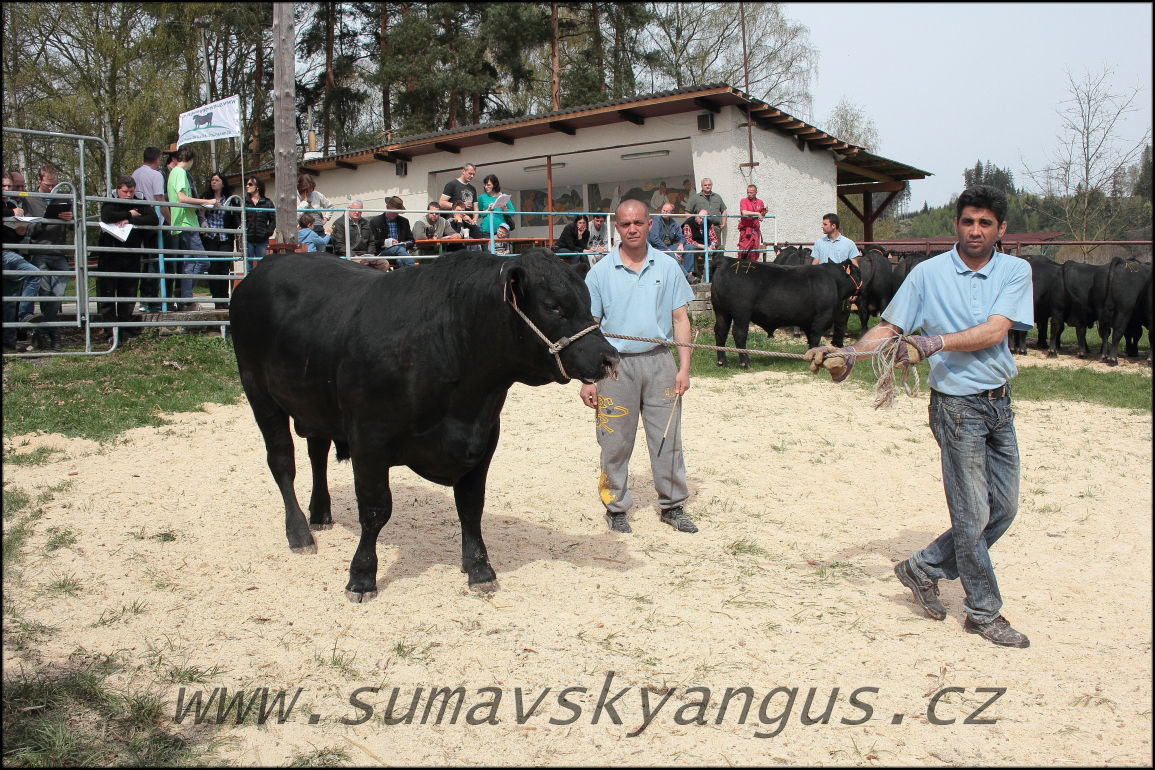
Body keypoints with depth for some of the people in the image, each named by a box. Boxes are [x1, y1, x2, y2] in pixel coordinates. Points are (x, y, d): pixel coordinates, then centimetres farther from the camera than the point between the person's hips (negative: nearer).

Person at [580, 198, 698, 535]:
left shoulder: (667, 267, 4)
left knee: (668, 438, 6)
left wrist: (684, 367, -2)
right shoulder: (600, 272, 0)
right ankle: (616, 507, 20)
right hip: (615, 364, -1)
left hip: (659, 361, 1)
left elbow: (680, 319, 6)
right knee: (615, 442, 6)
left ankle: (673, 505, 19)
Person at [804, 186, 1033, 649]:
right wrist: (848, 355, -18)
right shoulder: (929, 273, -4)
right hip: (957, 405, -4)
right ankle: (984, 613, 17)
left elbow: (994, 332, -14)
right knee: (973, 514, 0)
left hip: (1000, 403, 4)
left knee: (1003, 509, 11)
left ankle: (924, 569, 27)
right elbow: (889, 328, -2)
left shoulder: (1015, 271, 0)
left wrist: (935, 342, -27)